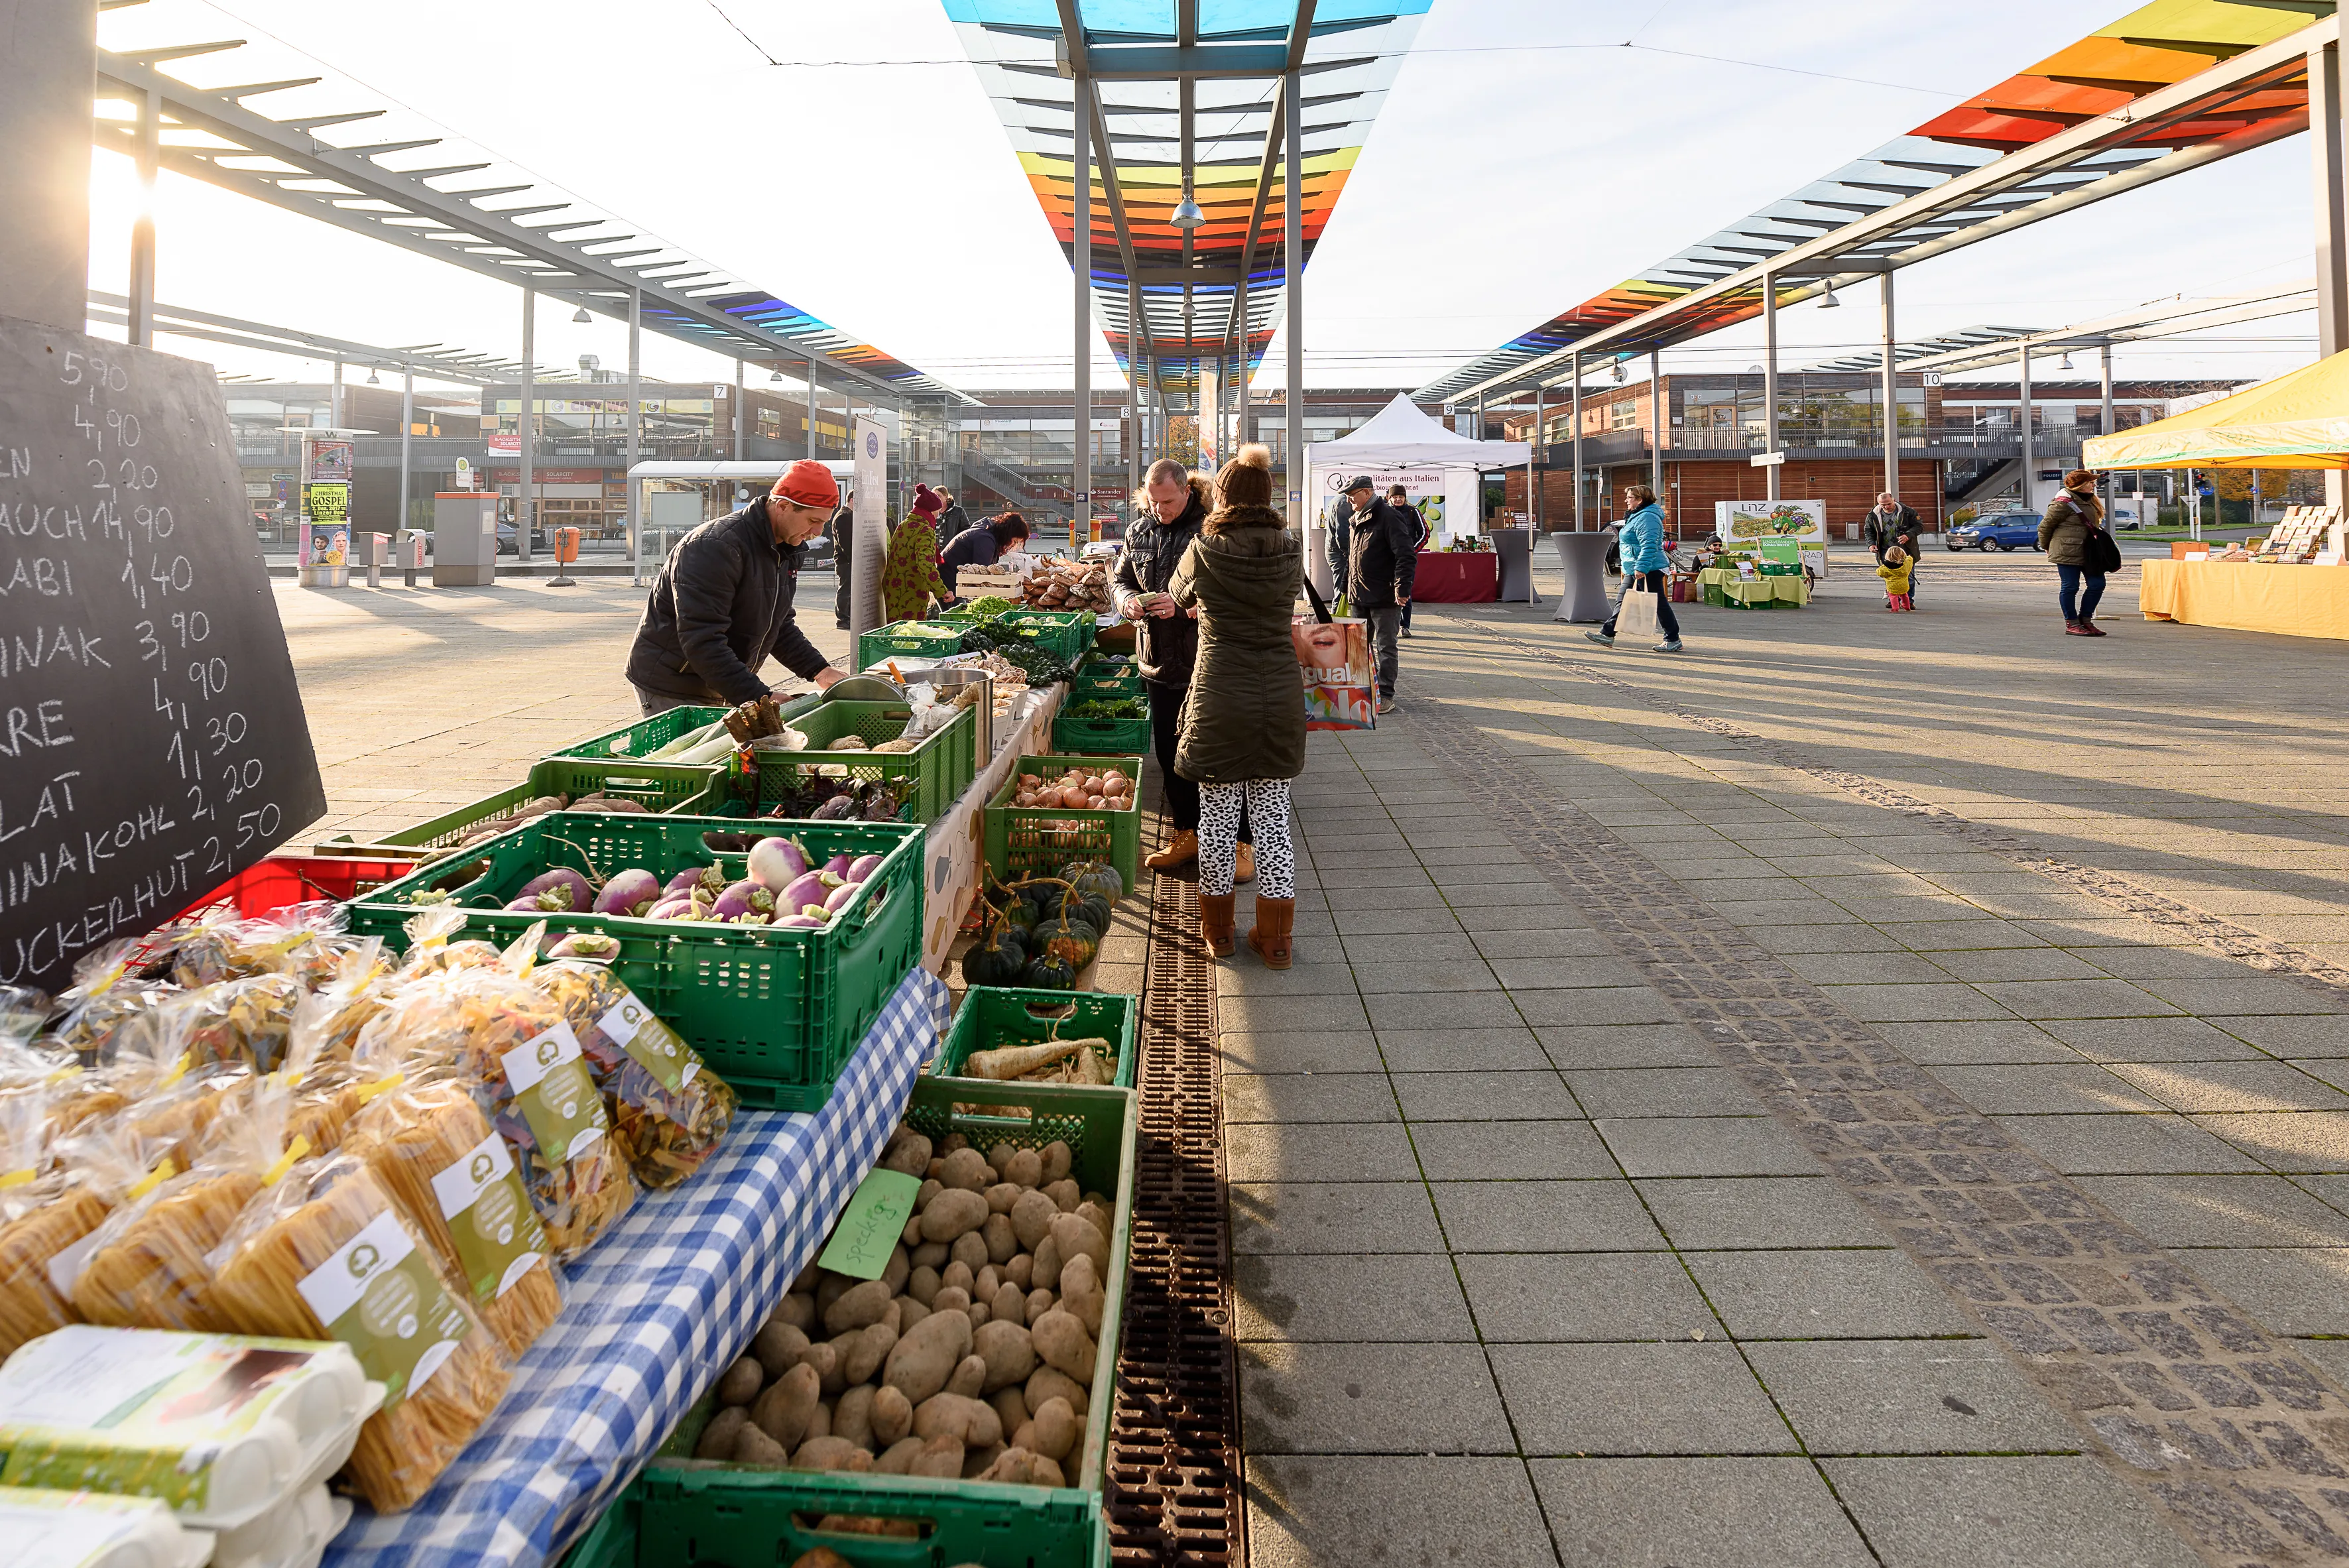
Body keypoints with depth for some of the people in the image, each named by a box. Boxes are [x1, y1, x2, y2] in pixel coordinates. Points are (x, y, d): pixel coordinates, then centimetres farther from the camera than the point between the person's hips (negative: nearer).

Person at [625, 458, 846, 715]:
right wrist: (758, 698, -36)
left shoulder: (784, 552, 5)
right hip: (672, 691, -8)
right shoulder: (715, 547, -25)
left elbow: (780, 625, 14)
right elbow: (701, 641, -32)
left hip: (721, 692, 8)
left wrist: (819, 670, -1)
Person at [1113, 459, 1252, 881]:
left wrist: (1183, 606, -25)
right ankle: (1188, 834, 28)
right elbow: (1119, 578, 18)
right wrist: (1128, 600, -4)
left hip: (1208, 663, -6)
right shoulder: (1139, 530, 7)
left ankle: (1240, 844, 10)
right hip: (1160, 663, 6)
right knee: (1170, 752, 14)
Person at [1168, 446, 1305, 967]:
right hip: (1279, 701, 2)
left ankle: (1218, 932, 22)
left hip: (1220, 700, -2)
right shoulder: (1289, 557, 1)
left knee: (1217, 816, 10)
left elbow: (1178, 594, 14)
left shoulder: (1204, 552, -6)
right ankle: (1275, 939, 16)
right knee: (1273, 817, 9)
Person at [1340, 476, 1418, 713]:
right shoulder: (1354, 522, 14)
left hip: (1384, 597, -8)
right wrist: (1347, 589, 22)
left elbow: (1406, 556, -18)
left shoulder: (1389, 518, -12)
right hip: (1359, 597, 8)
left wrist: (1403, 589, -24)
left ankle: (1386, 695, 4)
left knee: (1386, 647, -1)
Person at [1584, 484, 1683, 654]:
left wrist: (1641, 568, -31)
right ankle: (1607, 635, 13)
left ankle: (1673, 640, 2)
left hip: (1648, 570, -11)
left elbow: (1649, 546, -26)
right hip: (1635, 569, 11)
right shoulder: (1638, 516, 18)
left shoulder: (1647, 518, -17)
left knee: (1659, 603, -5)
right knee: (1623, 602, 10)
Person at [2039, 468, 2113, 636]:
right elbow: (2045, 526, -6)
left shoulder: (2090, 501, 14)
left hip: (2089, 552, 8)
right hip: (2068, 552, -8)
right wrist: (2047, 547, 5)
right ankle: (2072, 624, 8)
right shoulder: (2064, 502, -12)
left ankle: (2085, 620, 17)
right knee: (2070, 587, -1)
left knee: (2097, 585, 4)